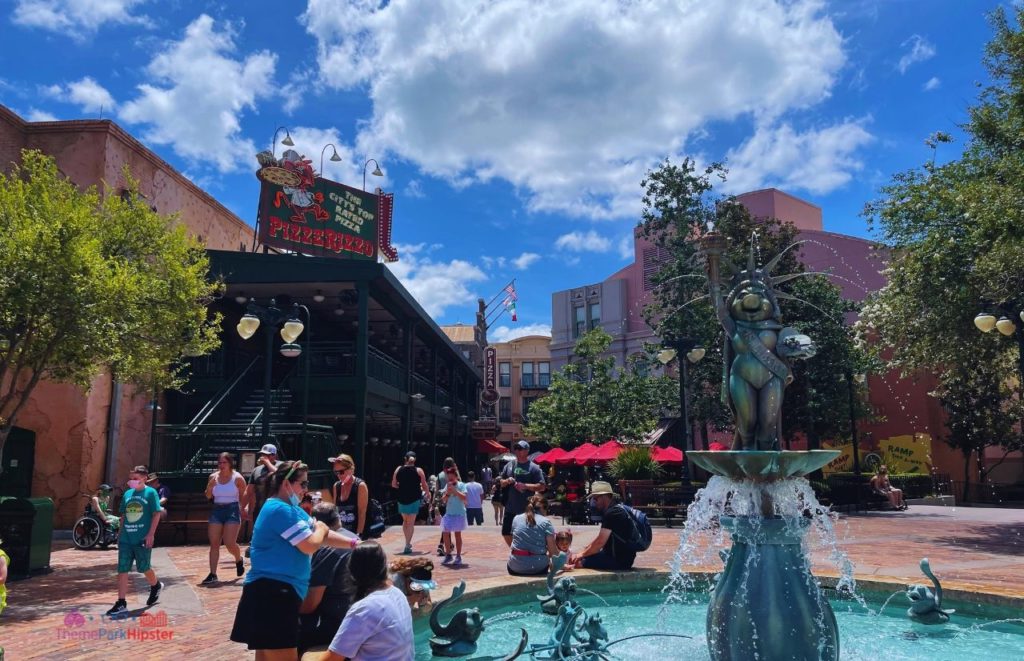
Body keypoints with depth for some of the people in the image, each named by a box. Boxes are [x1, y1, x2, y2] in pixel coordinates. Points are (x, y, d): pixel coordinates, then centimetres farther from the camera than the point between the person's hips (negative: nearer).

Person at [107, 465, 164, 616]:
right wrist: (120, 534, 14)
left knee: (143, 567, 6)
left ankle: (156, 586, 35)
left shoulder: (150, 492, -5)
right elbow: (123, 515, 18)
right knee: (122, 570, 1)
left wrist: (151, 534, -14)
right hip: (126, 539, 5)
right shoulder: (128, 494, 10)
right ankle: (121, 603, 6)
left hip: (142, 539, -5)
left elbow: (157, 514, -9)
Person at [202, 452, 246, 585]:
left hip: (232, 510, -4)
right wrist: (211, 484, -10)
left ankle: (239, 560, 23)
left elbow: (244, 496, 2)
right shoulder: (213, 477, 6)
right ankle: (212, 574, 4)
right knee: (214, 543, 0)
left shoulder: (237, 478, -6)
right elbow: (208, 496, 6)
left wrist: (242, 509, 1)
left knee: (230, 543, -10)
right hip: (216, 510, 4)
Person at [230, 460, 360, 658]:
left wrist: (355, 543, 11)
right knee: (285, 656, -9)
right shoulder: (281, 510, -16)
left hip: (277, 592, 11)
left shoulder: (290, 509, 17)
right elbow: (310, 545, -16)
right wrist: (320, 529, 5)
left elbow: (322, 535, 18)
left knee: (267, 654, 17)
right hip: (271, 593, -11)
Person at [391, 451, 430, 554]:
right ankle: (407, 546, -4)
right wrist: (428, 493, 16)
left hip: (402, 499, 3)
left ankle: (408, 543, 27)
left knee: (405, 521, 21)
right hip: (414, 499, -3)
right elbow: (425, 486, -3)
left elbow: (393, 484, 6)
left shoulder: (398, 469, 2)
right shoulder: (418, 471, -5)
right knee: (411, 523, 1)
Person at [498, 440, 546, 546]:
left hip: (527, 510, -5)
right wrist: (507, 481, -6)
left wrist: (525, 486, -21)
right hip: (510, 508, 5)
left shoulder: (534, 468, -6)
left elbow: (541, 487, -10)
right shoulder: (509, 465, 8)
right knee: (506, 533, 12)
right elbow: (501, 482, 16)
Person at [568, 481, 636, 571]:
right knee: (574, 558, 10)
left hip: (619, 560, -11)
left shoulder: (612, 513, -17)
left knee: (578, 562, -20)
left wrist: (582, 554, -8)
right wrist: (583, 552, 11)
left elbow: (600, 542, -21)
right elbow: (600, 540, 18)